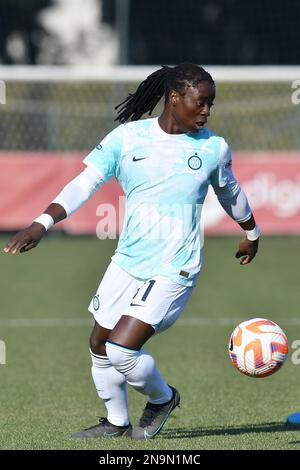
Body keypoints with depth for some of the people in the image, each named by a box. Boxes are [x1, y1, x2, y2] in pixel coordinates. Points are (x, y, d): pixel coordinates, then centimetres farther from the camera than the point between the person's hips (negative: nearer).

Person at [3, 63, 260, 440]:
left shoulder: (214, 149, -3)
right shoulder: (128, 137, -4)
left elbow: (231, 194, 16)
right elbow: (84, 183, -10)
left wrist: (251, 234, 32)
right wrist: (42, 223, -23)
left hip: (174, 271, -3)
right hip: (127, 263, 4)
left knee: (121, 349, -16)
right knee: (100, 344, 12)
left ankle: (162, 398, 13)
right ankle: (116, 422, 35)